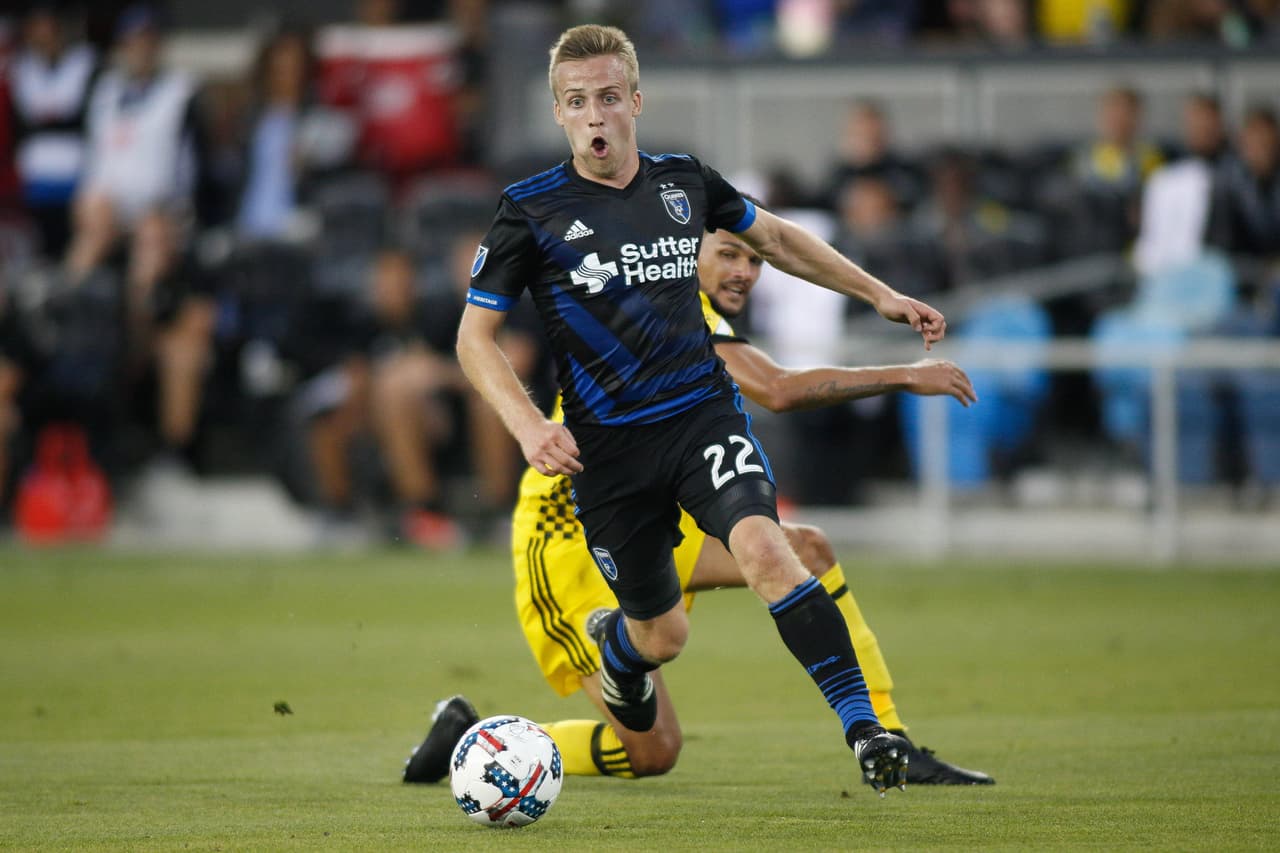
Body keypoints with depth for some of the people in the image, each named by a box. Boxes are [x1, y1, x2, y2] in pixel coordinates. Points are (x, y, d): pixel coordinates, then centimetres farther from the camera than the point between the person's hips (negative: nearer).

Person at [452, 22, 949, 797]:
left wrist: (880, 295, 22)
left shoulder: (684, 182, 4)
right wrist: (530, 427, -18)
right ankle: (617, 644, 47)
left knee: (765, 549, -27)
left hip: (703, 412, 1)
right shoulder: (532, 212, -6)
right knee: (664, 634, 7)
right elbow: (475, 335, -3)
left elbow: (772, 237, 23)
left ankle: (862, 724, -26)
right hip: (608, 442, -1)